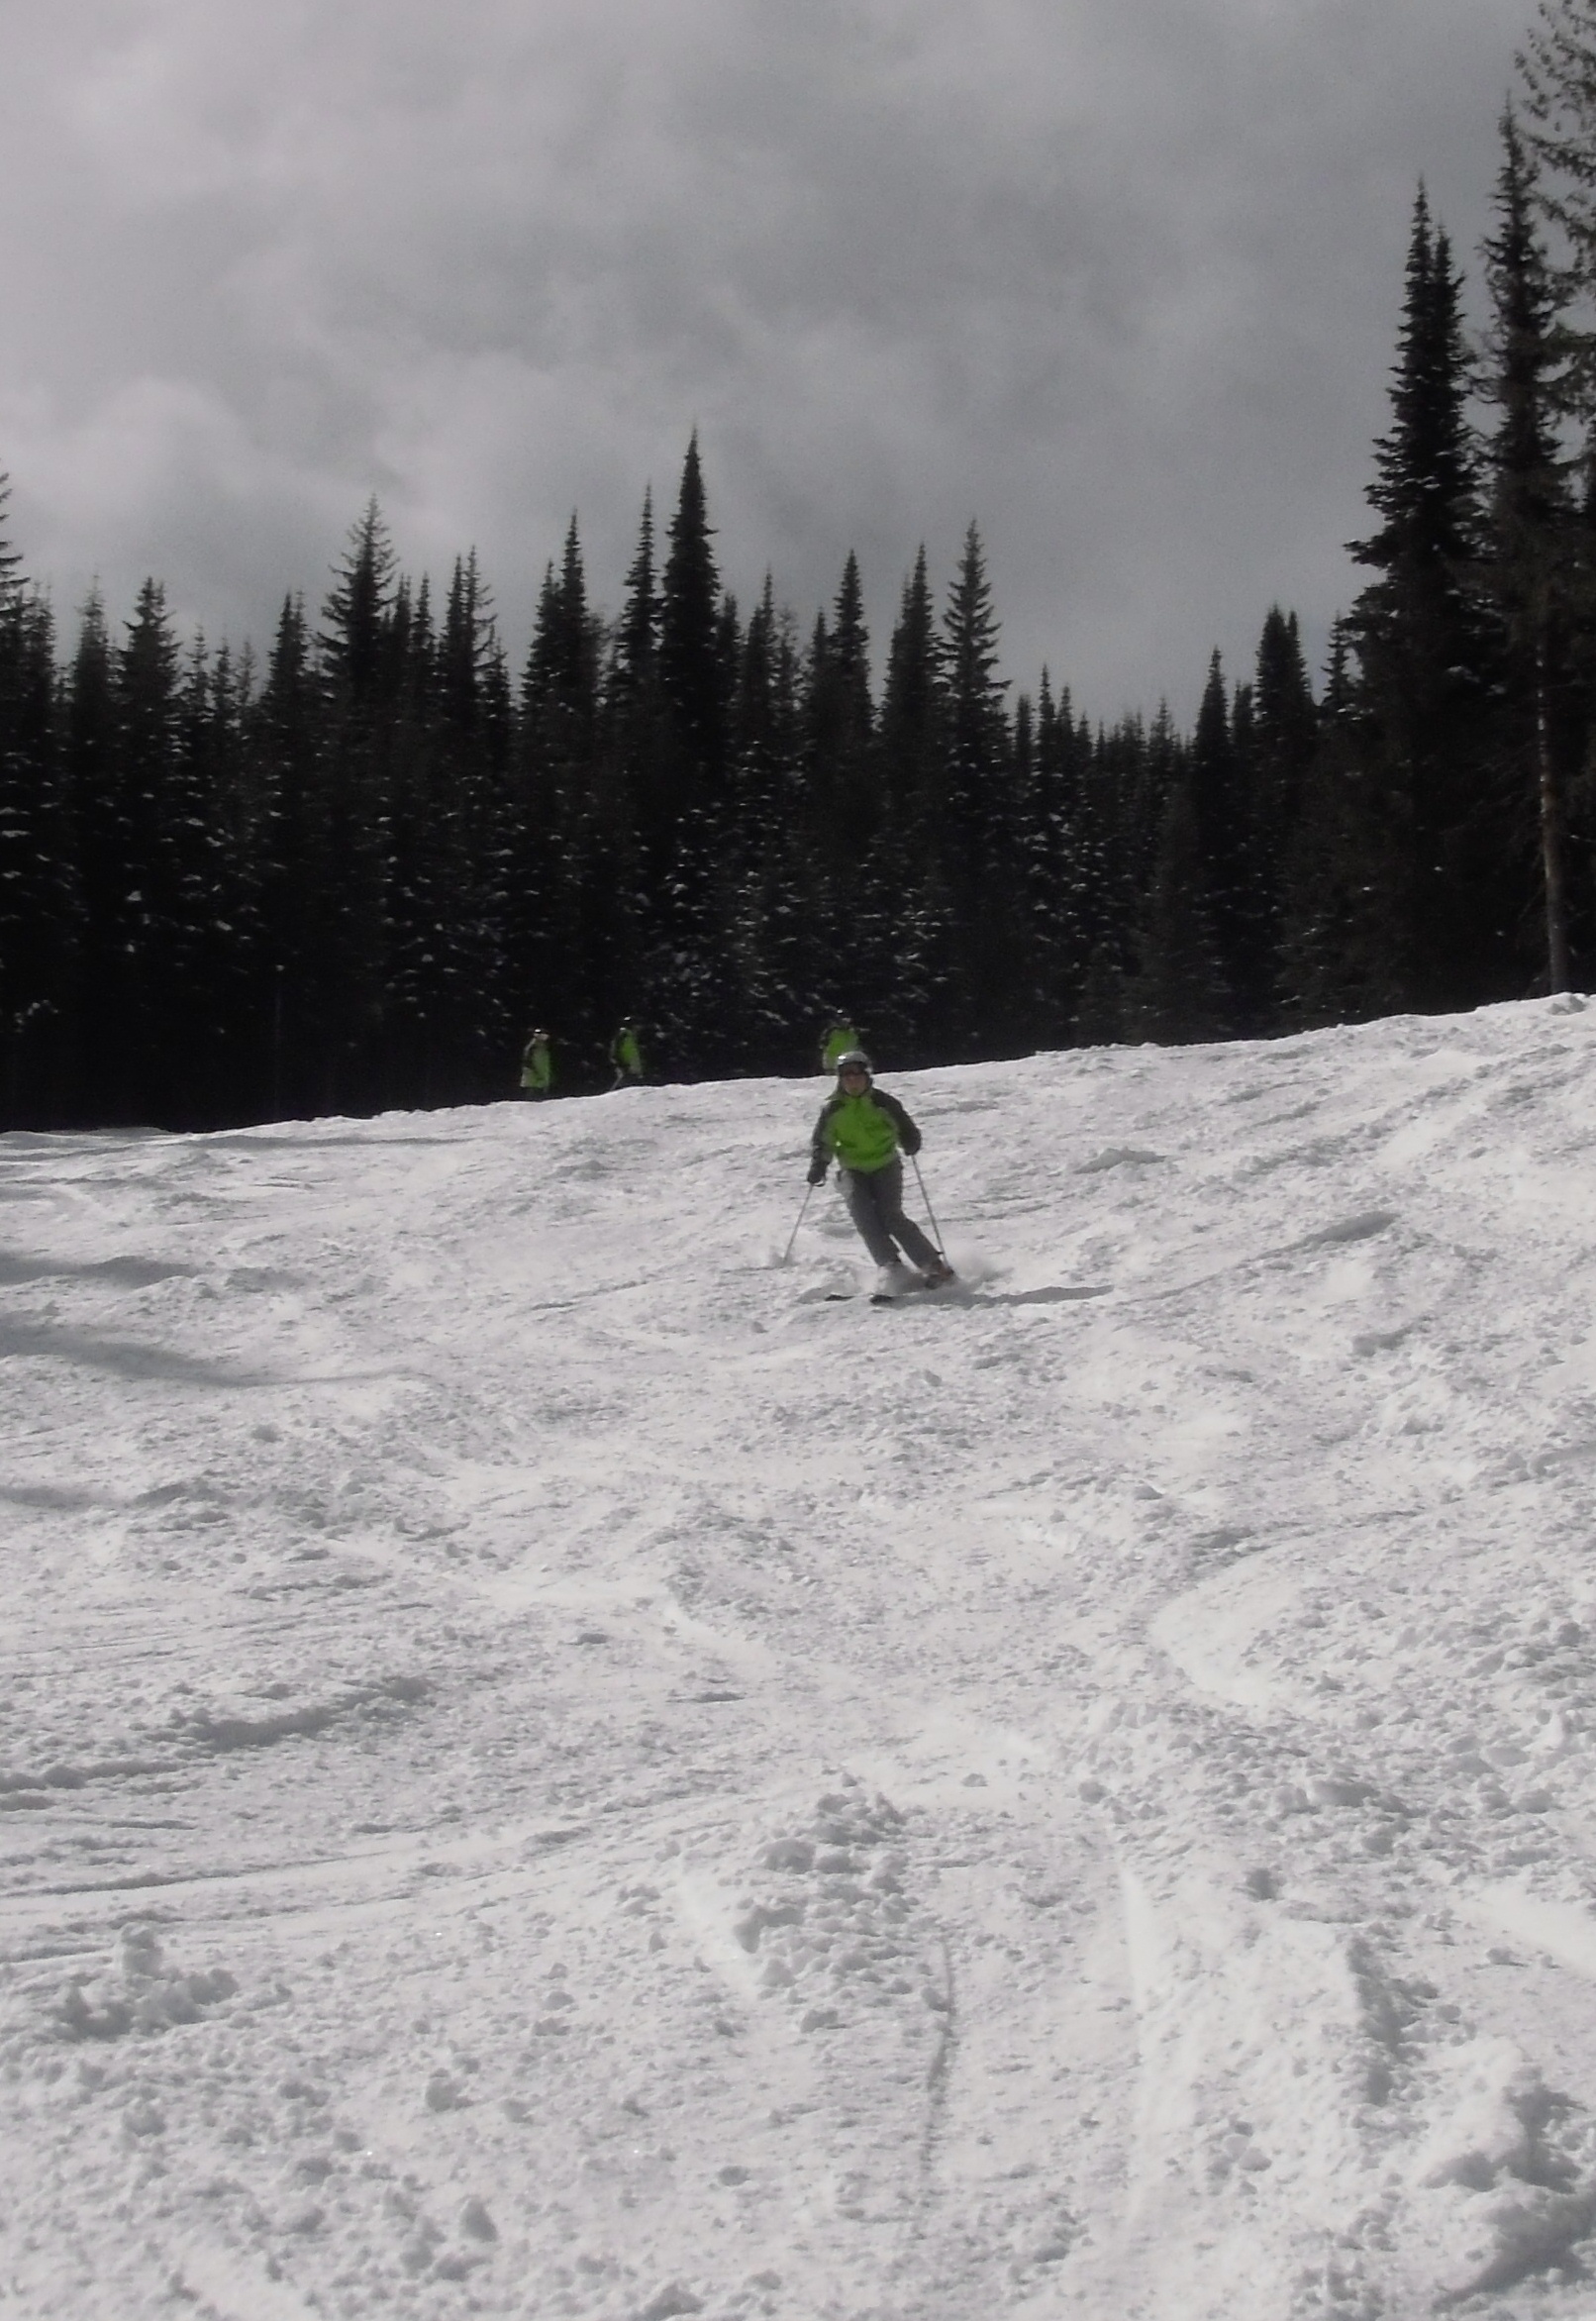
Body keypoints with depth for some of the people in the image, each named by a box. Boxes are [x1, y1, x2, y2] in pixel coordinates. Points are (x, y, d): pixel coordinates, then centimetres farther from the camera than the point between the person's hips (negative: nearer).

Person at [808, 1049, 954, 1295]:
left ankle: (933, 1264, -8)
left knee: (891, 1215, -18)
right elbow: (821, 1142, 6)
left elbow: (906, 1129, 0)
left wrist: (910, 1143, -17)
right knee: (861, 1213, -22)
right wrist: (818, 1165, -8)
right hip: (853, 1170, 3)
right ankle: (890, 1265, -24)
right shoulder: (832, 1109, -2)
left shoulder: (883, 1103, -9)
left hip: (886, 1166, -2)